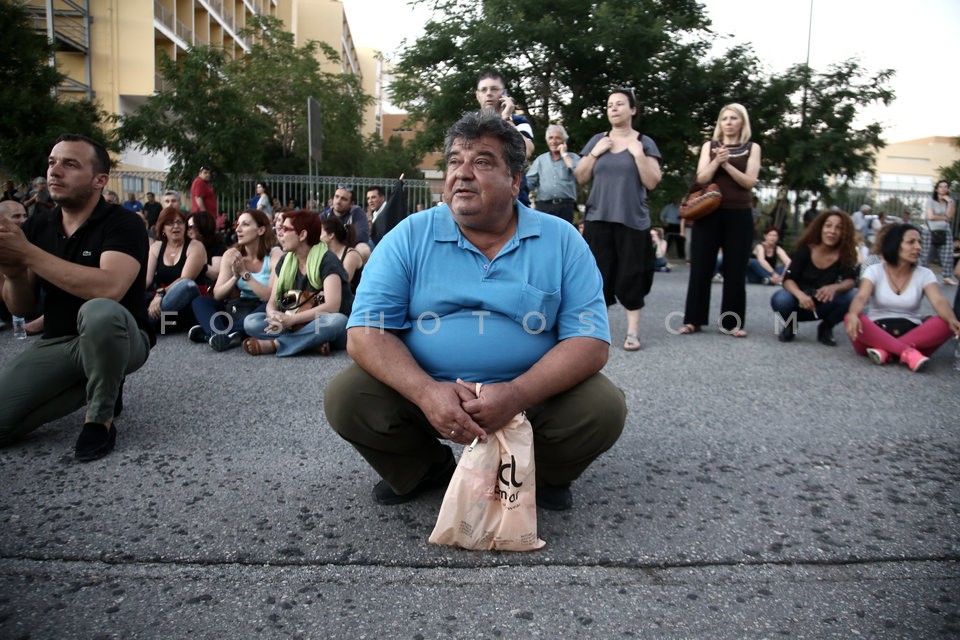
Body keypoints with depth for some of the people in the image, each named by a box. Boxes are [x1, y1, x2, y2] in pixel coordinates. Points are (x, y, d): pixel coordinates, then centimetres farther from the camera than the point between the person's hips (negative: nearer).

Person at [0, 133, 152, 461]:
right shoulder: (37, 225, 4)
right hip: (57, 343, 6)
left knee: (99, 312, -40)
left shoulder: (123, 224, -14)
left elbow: (108, 289, -34)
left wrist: (27, 254, -27)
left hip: (118, 339, -5)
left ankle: (100, 417, -15)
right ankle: (98, 387, 10)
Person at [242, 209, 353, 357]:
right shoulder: (285, 261, 5)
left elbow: (332, 306, -26)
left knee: (336, 321, -39)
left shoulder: (327, 261, -14)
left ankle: (274, 344, -25)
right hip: (296, 327, 5)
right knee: (251, 322, -14)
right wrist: (274, 316, -21)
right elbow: (272, 302, 3)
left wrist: (291, 319, -28)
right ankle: (313, 343, -24)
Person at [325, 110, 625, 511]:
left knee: (604, 408, -24)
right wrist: (426, 392, -28)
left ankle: (543, 474, 11)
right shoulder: (410, 236, -3)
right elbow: (366, 332, -9)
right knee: (345, 398, -20)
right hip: (423, 391, 1)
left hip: (530, 393, 0)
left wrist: (517, 395, -28)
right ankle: (424, 469, 11)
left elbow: (590, 341, -10)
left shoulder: (561, 241, -3)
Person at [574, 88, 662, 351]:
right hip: (598, 218, 2)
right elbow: (581, 178, 8)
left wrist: (638, 153, -12)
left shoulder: (644, 143, 4)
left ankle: (633, 331, 5)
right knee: (599, 273, 1)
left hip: (632, 219, -2)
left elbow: (652, 182, -3)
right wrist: (595, 153, -5)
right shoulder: (596, 140, 11)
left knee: (630, 274, -2)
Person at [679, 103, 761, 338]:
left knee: (735, 270, 2)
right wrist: (716, 161, -16)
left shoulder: (752, 148, 7)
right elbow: (701, 178, -1)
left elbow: (749, 181, -5)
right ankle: (693, 319, 6)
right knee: (701, 268, 0)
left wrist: (727, 164, -14)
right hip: (710, 213, 1)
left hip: (739, 216, 0)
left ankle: (732, 322, 9)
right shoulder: (709, 146, 9)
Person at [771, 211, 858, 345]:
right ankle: (790, 324, 2)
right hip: (801, 301, -1)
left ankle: (826, 328, 0)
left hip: (824, 306, 1)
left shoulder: (845, 255, -10)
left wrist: (834, 287, -45)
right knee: (780, 300, -35)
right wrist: (800, 295, -43)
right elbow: (788, 279, -20)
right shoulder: (805, 250, -15)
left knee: (849, 297, -28)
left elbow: (850, 280, -21)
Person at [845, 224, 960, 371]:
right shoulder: (874, 271, 1)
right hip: (876, 334, -2)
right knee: (852, 320, -32)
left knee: (946, 323, -27)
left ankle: (884, 351, -35)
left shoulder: (924, 274, 5)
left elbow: (939, 301, -12)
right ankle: (908, 353, -40)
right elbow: (861, 297, -16)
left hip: (913, 336, 2)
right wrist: (853, 314, -41)